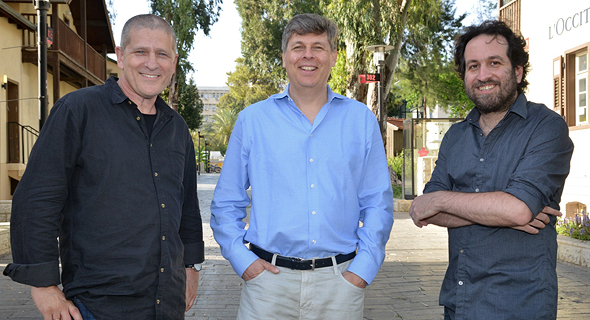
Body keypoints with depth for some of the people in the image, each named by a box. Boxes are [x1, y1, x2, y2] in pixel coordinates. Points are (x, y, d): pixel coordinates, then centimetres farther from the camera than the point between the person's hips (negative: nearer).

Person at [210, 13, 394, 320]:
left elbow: (378, 204, 5)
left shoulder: (361, 120, 6)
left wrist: (362, 270, -4)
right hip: (269, 278, 0)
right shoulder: (252, 120, 5)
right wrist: (243, 260, -4)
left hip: (340, 282, 1)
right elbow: (226, 204, 8)